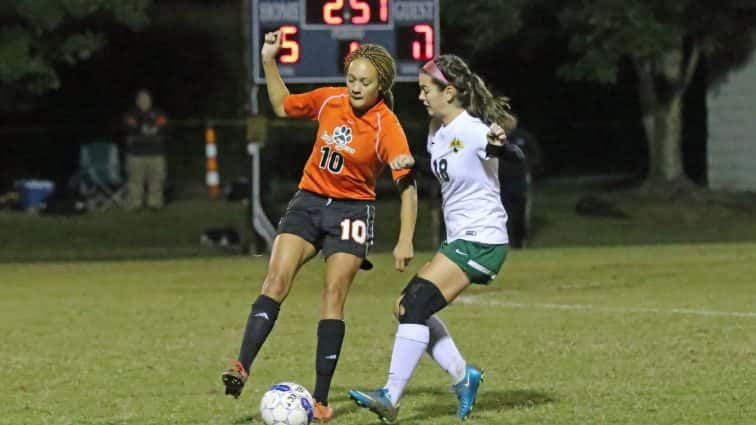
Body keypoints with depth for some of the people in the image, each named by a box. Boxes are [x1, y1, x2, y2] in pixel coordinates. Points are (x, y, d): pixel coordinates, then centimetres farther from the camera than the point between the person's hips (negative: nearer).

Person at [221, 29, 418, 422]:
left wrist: (405, 240, -26)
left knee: (334, 296, -9)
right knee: (276, 279, -15)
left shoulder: (387, 127, -16)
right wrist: (269, 63, 6)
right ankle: (242, 367, -24)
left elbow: (407, 185, -18)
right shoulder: (329, 100, -3)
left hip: (351, 211, -3)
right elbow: (283, 106, 17)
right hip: (308, 201, 3)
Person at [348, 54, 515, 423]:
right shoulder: (437, 130, 9)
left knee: (415, 305, -17)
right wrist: (412, 162, 7)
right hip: (460, 239, 10)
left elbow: (494, 147, -35)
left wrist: (497, 141, -58)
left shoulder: (469, 130, -18)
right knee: (409, 306, 8)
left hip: (481, 240, -10)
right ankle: (462, 376, 18)